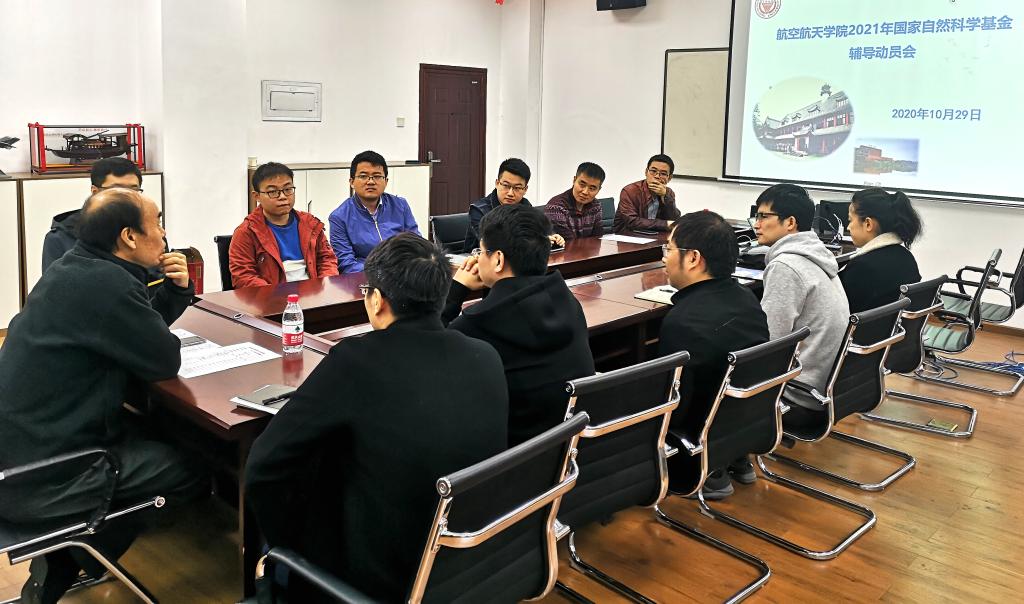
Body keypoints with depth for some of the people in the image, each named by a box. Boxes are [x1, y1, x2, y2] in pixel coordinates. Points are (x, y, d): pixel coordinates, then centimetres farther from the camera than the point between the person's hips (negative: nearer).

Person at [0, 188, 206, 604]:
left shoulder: (73, 268, 8)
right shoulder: (105, 283, -23)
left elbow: (139, 331, 17)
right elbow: (165, 361, -16)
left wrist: (177, 289, 2)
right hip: (38, 479, -10)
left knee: (157, 436, 26)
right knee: (193, 470, 2)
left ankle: (62, 561, 23)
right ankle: (61, 568, 12)